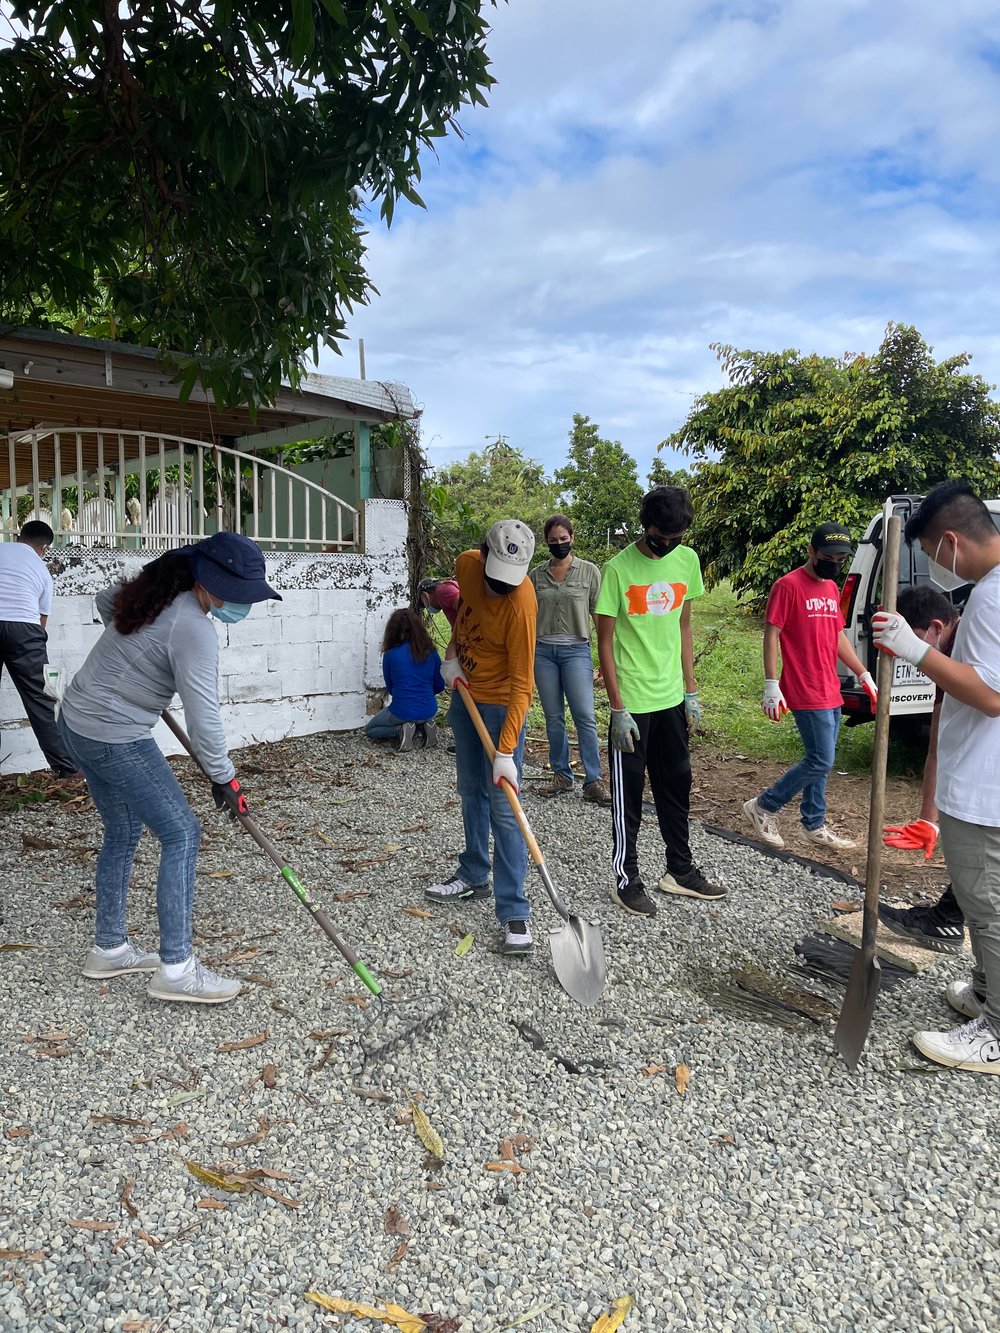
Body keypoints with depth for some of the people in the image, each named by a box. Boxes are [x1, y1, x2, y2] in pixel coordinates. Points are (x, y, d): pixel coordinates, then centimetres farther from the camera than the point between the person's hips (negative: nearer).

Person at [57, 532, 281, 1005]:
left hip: (76, 721, 10)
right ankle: (176, 968, 0)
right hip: (115, 740, -10)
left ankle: (109, 949, 31)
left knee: (122, 832, 19)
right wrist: (224, 779, -12)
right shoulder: (193, 628, -23)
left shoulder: (154, 589, 5)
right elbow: (203, 715, -23)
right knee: (181, 835, -4)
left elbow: (105, 601, 26)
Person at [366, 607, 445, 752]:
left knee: (370, 730, 24)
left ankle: (400, 730, -4)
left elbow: (390, 689, 4)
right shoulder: (431, 652, -4)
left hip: (402, 713, -3)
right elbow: (439, 686, 7)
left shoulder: (390, 655, -10)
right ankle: (423, 727, 6)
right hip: (429, 712, 4)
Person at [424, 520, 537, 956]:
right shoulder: (466, 564, -11)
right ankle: (475, 876, 34)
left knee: (503, 808, -10)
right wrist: (452, 654, 2)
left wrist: (506, 752, -31)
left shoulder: (521, 604, -30)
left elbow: (521, 683, -28)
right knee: (471, 792, 18)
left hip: (501, 704, -7)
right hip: (464, 693, 7)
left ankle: (514, 912, -5)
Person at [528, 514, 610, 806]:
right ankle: (561, 776, 19)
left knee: (585, 717, -6)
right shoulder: (536, 575, 8)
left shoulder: (589, 571, 1)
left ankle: (593, 782, 0)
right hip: (543, 651, 3)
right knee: (553, 717, 8)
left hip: (576, 650, -3)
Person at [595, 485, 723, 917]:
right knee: (628, 794, 5)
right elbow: (605, 642, -11)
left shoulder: (687, 561, 3)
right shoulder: (619, 568, -14)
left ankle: (680, 870, 31)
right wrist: (618, 709, -14)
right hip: (632, 703, -6)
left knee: (677, 786, 16)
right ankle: (625, 879, 19)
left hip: (672, 699, 6)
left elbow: (683, 628, 11)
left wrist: (690, 692, 9)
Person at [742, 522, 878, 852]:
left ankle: (814, 825, 24)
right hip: (806, 693, -8)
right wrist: (771, 686, -17)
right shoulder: (789, 585, -11)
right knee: (821, 762, -8)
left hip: (831, 692, 8)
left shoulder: (832, 589, 14)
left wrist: (864, 676, 18)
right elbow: (771, 635, -13)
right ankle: (763, 807, 7)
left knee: (819, 760, 13)